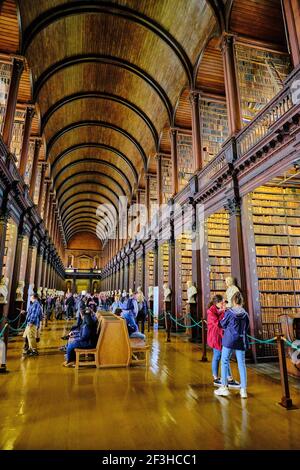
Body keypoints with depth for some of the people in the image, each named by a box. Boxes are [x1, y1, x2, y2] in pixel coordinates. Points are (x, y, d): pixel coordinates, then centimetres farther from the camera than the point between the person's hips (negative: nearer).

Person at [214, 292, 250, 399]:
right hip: (241, 341, 3)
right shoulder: (245, 314, -1)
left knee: (224, 362, 9)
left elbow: (222, 324, 1)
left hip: (229, 340, -3)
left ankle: (224, 387, 13)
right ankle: (243, 389, 11)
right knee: (241, 364, 9)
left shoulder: (229, 312, -11)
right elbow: (246, 328, 10)